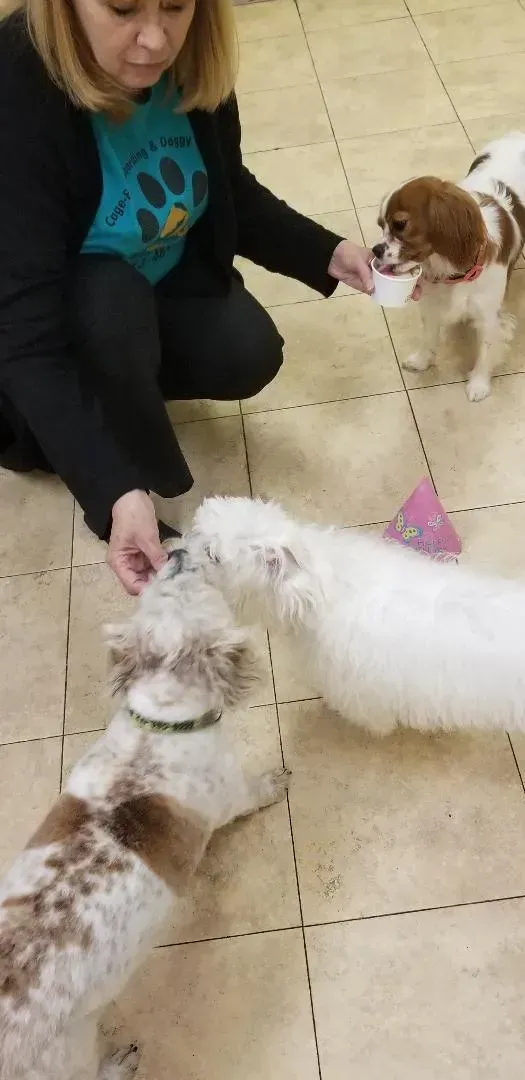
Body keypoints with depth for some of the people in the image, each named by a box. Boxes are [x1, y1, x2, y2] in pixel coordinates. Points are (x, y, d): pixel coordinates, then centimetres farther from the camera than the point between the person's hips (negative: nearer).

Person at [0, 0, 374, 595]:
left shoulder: (192, 64, -18)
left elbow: (231, 194, 1)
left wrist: (326, 252, -15)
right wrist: (117, 493, -49)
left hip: (162, 273, 5)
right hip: (57, 307, -4)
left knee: (249, 356, -15)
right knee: (112, 301, -35)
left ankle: (123, 384, 12)